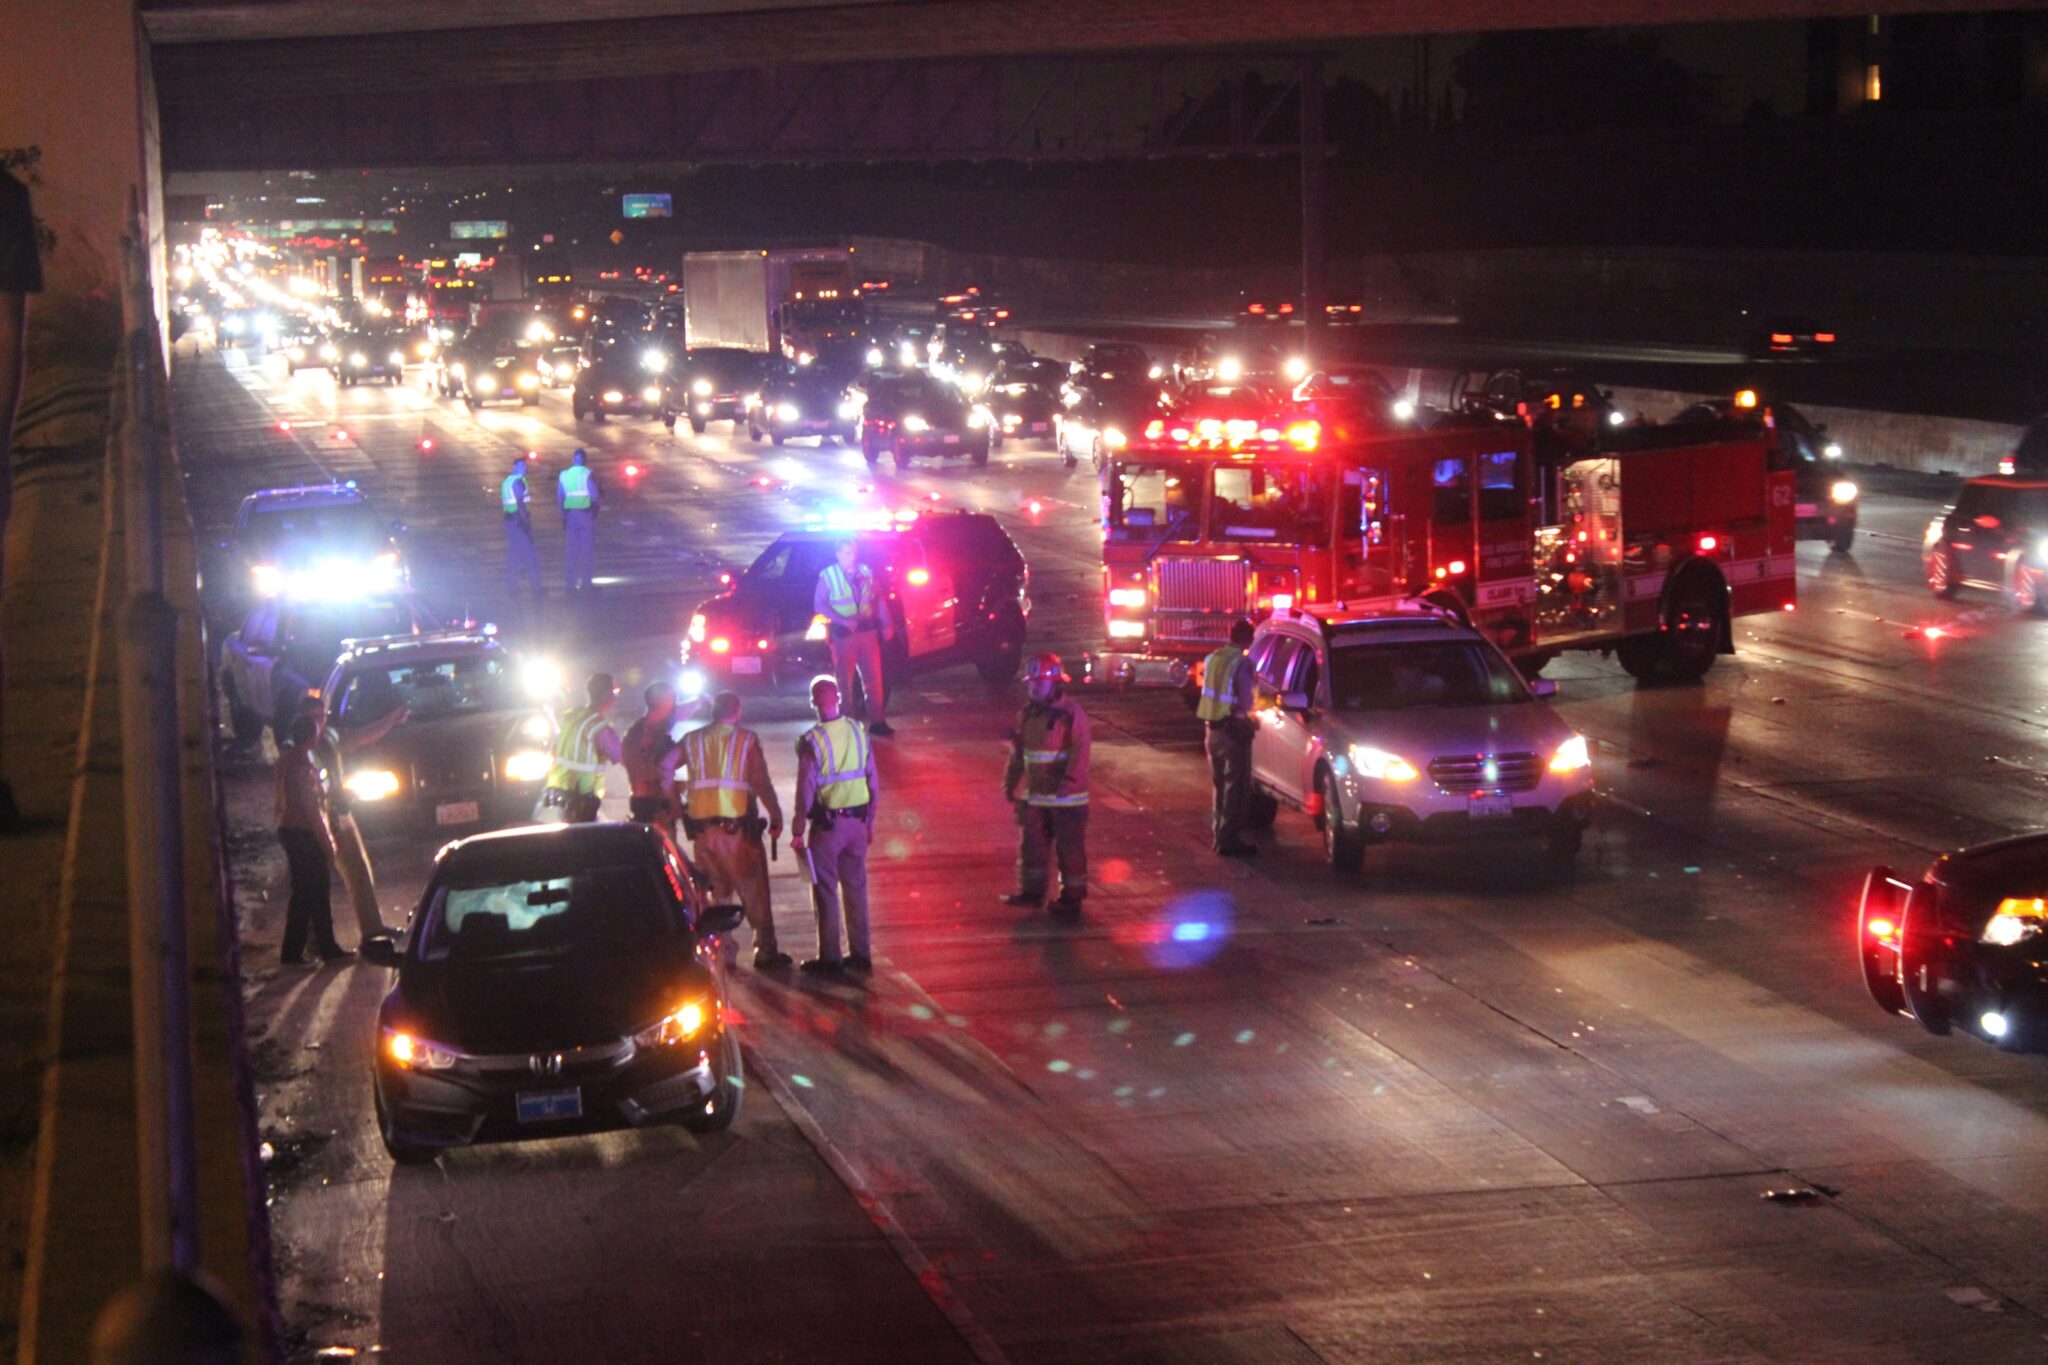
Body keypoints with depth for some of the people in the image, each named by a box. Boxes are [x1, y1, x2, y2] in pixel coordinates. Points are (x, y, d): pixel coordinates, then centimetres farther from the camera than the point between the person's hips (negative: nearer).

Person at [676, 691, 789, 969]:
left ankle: (723, 951, 13)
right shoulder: (746, 740, -3)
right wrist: (776, 816, 0)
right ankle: (765, 951, 6)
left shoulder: (692, 740, 7)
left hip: (702, 829, 4)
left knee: (717, 892, 15)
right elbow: (762, 783, -8)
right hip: (737, 828, -3)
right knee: (754, 893, 5)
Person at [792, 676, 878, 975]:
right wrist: (869, 822, 17)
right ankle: (860, 954, 17)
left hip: (827, 824, -5)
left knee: (826, 891, 4)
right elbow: (873, 783, 7)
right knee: (856, 888, 13)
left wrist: (798, 831, -5)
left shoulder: (812, 741, -15)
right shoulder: (859, 734, 1)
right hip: (857, 821, 5)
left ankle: (829, 957, 7)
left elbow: (805, 791, -13)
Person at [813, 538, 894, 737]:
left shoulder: (866, 572, 8)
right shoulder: (827, 576, -2)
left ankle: (877, 721, 11)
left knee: (874, 678, 4)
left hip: (868, 631, 3)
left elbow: (878, 599, 15)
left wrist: (886, 624, 7)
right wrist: (843, 621, -17)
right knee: (844, 681, 2)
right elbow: (820, 605, -6)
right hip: (843, 635, -3)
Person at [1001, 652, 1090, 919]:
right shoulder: (1027, 715, 8)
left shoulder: (1072, 714, -13)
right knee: (1032, 844, 11)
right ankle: (1032, 891, 23)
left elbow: (1079, 754, -20)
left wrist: (1069, 781, -31)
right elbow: (1017, 753, 16)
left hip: (1066, 797, -6)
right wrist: (1010, 784, 15)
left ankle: (1072, 897, 11)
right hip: (1035, 795, 6)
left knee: (1070, 848, 2)